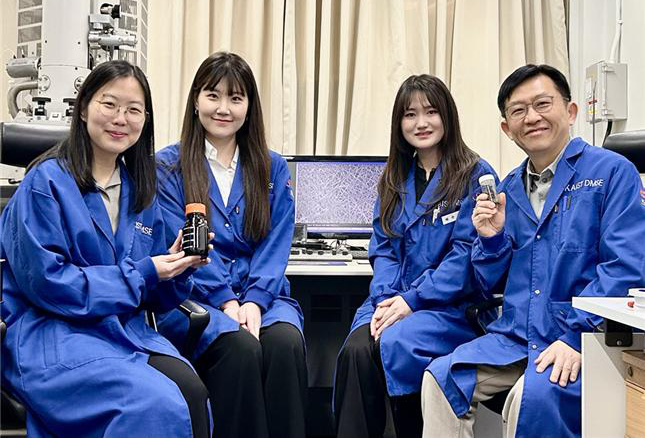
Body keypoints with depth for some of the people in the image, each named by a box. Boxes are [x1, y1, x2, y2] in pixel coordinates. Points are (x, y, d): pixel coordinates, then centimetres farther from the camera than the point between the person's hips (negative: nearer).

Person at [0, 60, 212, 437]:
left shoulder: (140, 191, 13)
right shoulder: (47, 182, -5)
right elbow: (46, 281, -12)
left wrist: (177, 268, -8)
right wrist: (141, 273, -13)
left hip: (126, 329, 5)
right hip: (50, 332, -5)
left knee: (193, 391, -26)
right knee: (160, 406, -29)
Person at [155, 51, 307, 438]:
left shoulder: (272, 168, 13)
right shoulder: (168, 166, 5)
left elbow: (275, 246, 4)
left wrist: (254, 301, -12)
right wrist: (227, 301, -16)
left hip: (261, 294, 2)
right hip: (194, 297, -2)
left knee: (286, 341, -29)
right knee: (240, 346, -31)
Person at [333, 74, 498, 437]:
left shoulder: (476, 175, -1)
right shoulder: (395, 180, 16)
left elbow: (467, 254, -9)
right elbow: (383, 249, 11)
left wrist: (412, 301, -16)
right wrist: (385, 299, -7)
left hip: (454, 307, -4)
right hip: (396, 300, 4)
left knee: (391, 346, -31)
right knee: (356, 348, -27)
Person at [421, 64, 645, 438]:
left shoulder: (612, 171, -4)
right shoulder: (509, 189, 13)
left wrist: (576, 337, -20)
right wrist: (492, 238, -3)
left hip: (585, 343, -5)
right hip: (514, 337, 5)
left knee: (534, 393, -31)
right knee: (440, 377, -13)